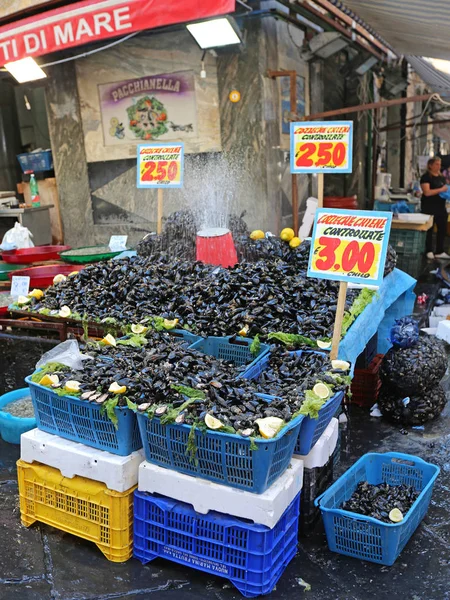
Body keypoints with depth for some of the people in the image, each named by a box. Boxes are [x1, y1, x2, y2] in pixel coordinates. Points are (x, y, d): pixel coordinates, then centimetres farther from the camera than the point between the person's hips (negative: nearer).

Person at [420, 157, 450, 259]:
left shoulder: (441, 177, 14)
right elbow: (427, 192, -18)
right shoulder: (426, 177, -8)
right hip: (429, 207, -7)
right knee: (429, 229, 3)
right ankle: (429, 251, 14)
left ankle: (440, 251, 15)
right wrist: (441, 190, -18)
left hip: (441, 206, 7)